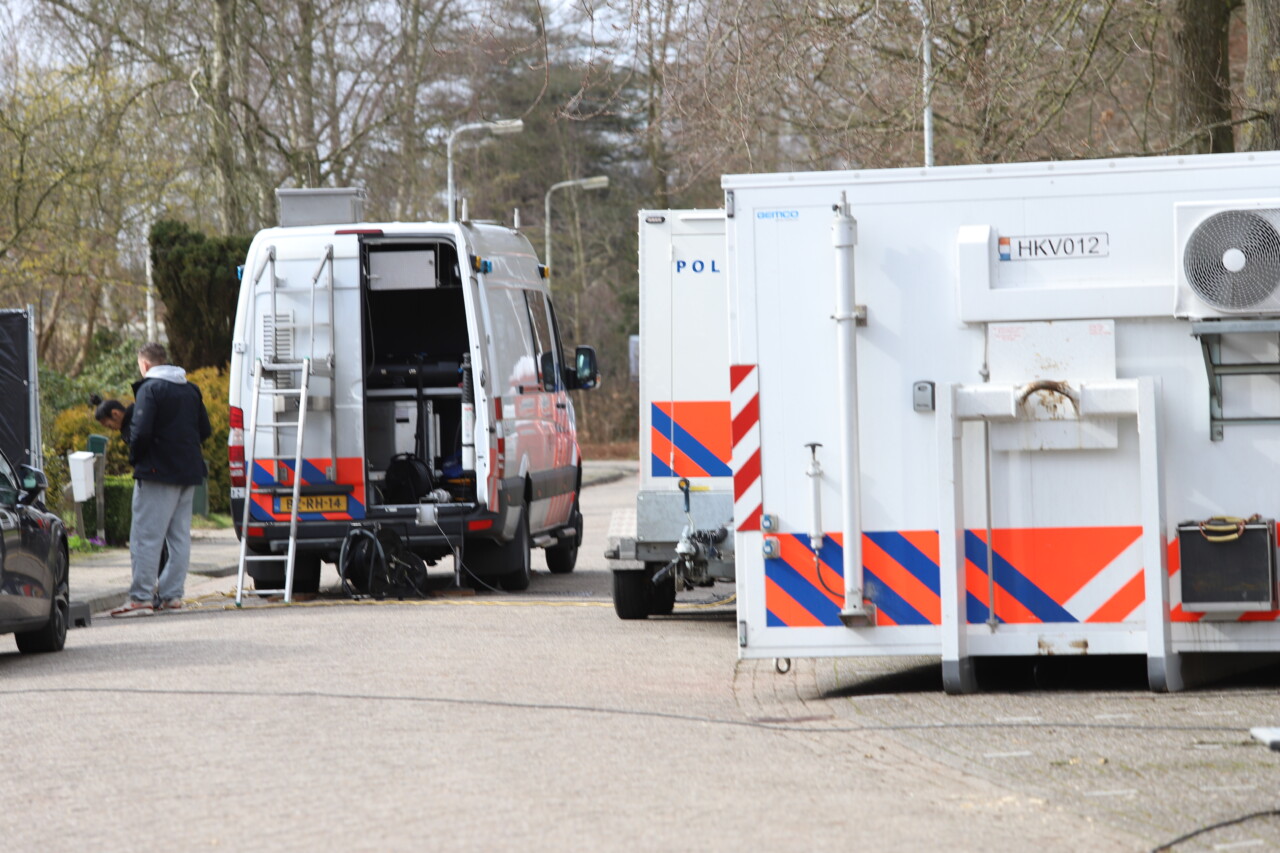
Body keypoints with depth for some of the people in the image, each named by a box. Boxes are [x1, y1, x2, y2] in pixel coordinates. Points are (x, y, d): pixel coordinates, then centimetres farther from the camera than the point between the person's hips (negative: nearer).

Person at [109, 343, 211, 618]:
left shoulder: (150, 388, -10)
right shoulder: (190, 390, 14)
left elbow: (141, 431, -19)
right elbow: (205, 430, 15)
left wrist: (135, 458, -3)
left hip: (158, 472, -8)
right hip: (189, 473, 8)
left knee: (146, 537, -6)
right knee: (179, 536, 11)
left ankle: (141, 597, -9)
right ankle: (171, 594, 12)